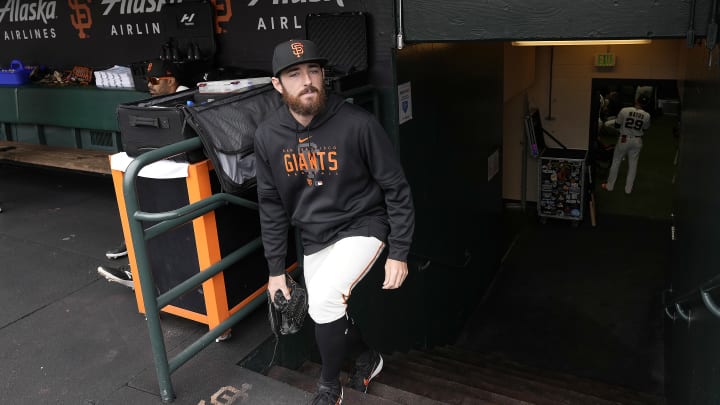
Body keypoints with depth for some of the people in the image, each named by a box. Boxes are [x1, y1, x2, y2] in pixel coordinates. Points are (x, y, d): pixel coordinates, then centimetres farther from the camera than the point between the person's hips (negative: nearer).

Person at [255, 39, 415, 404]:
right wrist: (276, 269, 3)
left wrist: (399, 253, -11)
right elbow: (271, 204, 2)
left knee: (323, 300, -23)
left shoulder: (357, 124, -20)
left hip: (361, 227, -5)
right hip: (314, 238, 5)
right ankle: (368, 357, 42)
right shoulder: (267, 135, -8)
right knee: (327, 315, 10)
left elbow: (396, 188, -11)